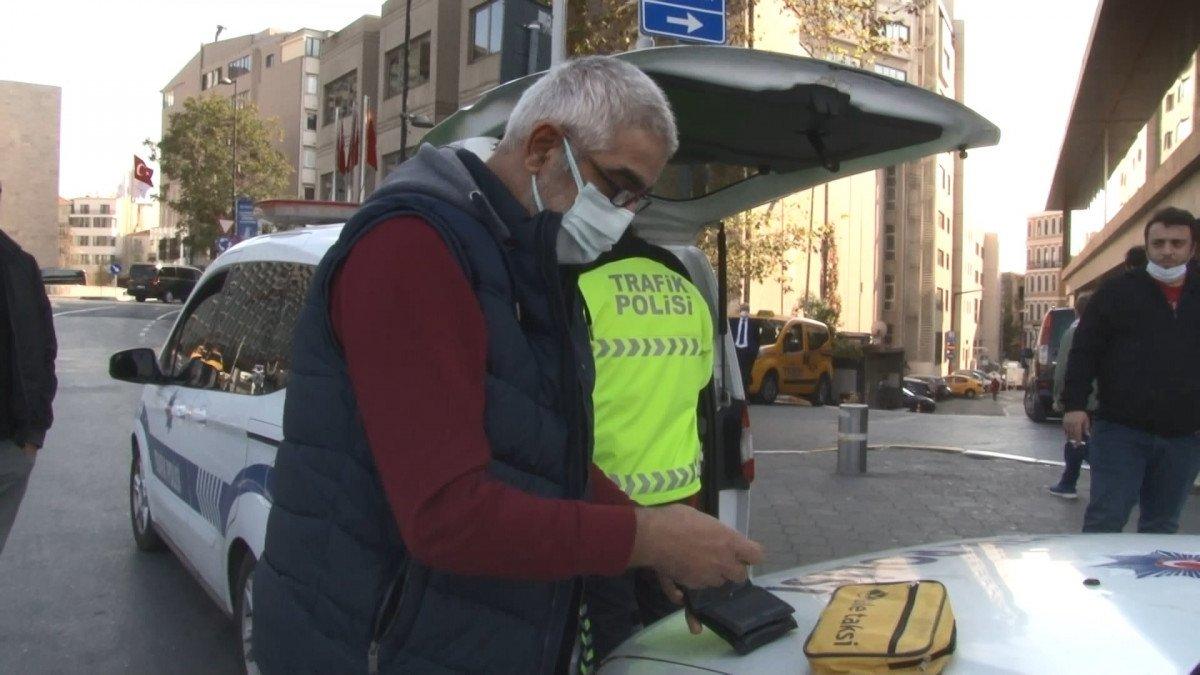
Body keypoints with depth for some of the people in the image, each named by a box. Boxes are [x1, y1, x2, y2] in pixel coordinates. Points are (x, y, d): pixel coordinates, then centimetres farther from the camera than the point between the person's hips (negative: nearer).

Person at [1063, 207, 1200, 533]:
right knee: (1105, 520, -4)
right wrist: (1074, 404, -11)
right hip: (1121, 431, -3)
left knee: (1162, 526, 11)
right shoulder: (1118, 292, 1)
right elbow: (1084, 351, -2)